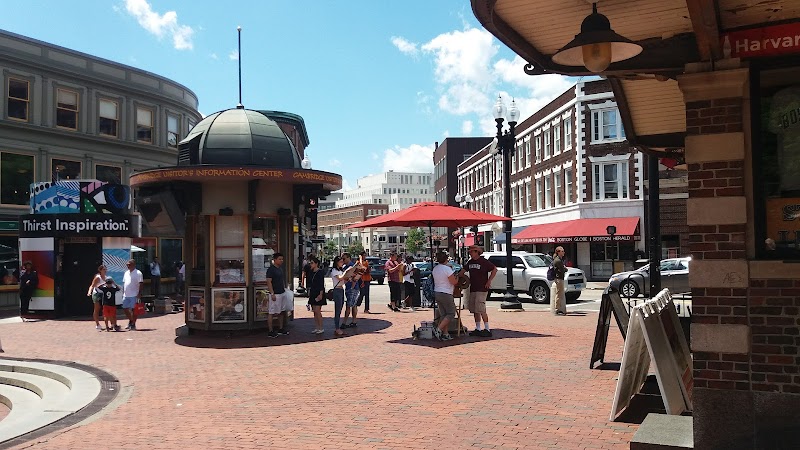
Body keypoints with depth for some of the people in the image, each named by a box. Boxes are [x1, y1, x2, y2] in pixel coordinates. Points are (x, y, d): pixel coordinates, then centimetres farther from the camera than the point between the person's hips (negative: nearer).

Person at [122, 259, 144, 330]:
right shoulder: (126, 273, 15)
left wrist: (139, 294, -16)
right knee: (125, 308, 11)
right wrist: (123, 293, 13)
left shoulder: (138, 273, -7)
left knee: (133, 309, -2)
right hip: (126, 295, 7)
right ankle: (130, 321, 28)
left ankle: (133, 324, 6)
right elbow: (124, 283, 20)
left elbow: (141, 284, -11)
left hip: (134, 295, -7)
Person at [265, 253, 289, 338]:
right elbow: (269, 282, -18)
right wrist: (272, 294, -21)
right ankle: (271, 331, 0)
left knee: (281, 312, 15)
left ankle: (281, 329, 24)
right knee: (271, 313, -3)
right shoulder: (271, 269, -13)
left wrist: (285, 289, 17)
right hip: (275, 294, -9)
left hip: (282, 293, 9)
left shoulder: (280, 269, 13)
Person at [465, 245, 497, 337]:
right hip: (472, 289, 8)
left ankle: (487, 329, -6)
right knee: (474, 310, 9)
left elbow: (494, 269, -8)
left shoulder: (484, 261, -9)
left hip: (482, 289, -8)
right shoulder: (470, 262, 12)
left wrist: (489, 281, -11)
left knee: (481, 309, -13)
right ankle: (477, 329, 17)